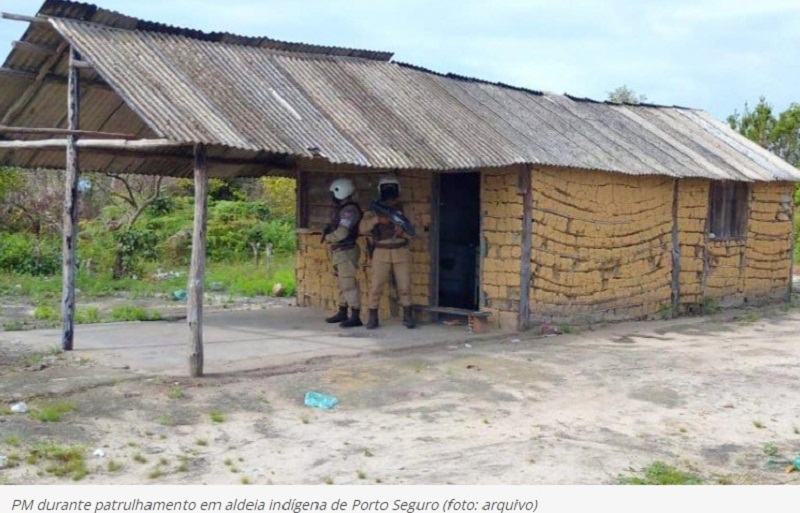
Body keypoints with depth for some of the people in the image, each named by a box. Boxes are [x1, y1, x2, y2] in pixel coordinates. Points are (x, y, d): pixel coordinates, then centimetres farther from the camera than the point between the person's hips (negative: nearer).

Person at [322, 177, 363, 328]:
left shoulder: (349, 210, -16)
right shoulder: (342, 209, 15)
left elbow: (342, 233, -21)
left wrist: (327, 238, -5)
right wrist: (328, 230, -4)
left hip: (346, 252, -10)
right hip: (339, 252, 10)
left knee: (349, 284, -10)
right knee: (342, 284, 17)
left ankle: (355, 317, -10)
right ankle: (342, 313, 27)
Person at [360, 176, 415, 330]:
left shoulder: (403, 208, 8)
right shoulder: (375, 208, 5)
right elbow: (362, 228, -5)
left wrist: (403, 231, -15)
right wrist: (377, 219, -20)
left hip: (401, 252, 1)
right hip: (381, 252, -1)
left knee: (404, 285, 1)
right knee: (376, 286, -3)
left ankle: (408, 316, 11)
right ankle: (373, 317, 6)